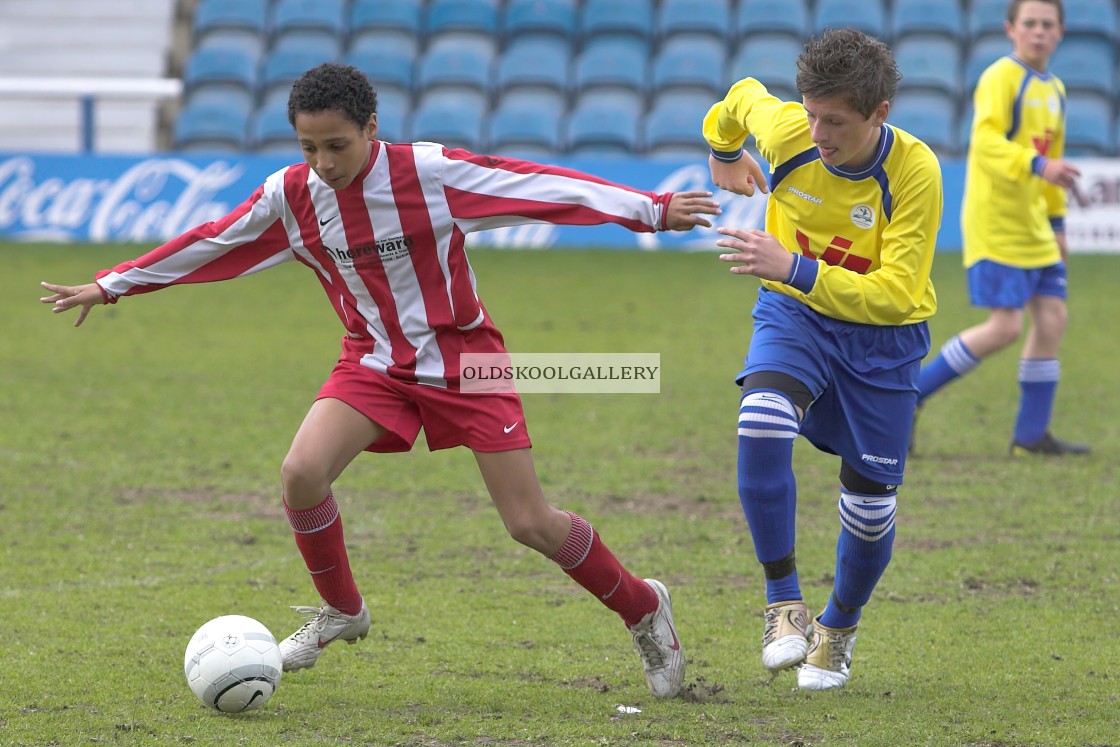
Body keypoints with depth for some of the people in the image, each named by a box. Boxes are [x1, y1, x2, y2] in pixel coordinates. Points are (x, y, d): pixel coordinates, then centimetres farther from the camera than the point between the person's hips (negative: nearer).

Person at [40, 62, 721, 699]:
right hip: (375, 360, 3)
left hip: (466, 360, -3)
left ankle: (644, 608, 19)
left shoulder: (431, 172, -20)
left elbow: (537, 185, -19)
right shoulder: (291, 196, -7)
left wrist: (652, 210, -20)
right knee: (302, 472, -22)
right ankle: (340, 611, 5)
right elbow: (210, 244, 6)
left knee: (531, 524, -8)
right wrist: (114, 284, 13)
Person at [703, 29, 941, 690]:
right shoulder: (785, 130, -20)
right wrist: (723, 149, 27)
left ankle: (838, 631, 34)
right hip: (795, 314, 1)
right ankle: (785, 604, -20)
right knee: (762, 423, -31)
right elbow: (743, 98, 5)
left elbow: (896, 294, -30)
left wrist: (796, 268, -40)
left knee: (869, 508, 3)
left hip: (882, 334, -1)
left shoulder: (914, 172, -26)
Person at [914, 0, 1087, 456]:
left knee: (1051, 316, 3)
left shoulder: (1053, 90, 15)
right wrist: (1037, 165, -36)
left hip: (1032, 225, 9)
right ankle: (910, 394, -2)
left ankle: (1032, 435, 9)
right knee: (1005, 325, -13)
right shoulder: (1001, 78, -12)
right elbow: (985, 140, -25)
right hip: (995, 223, -9)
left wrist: (1056, 222, 25)